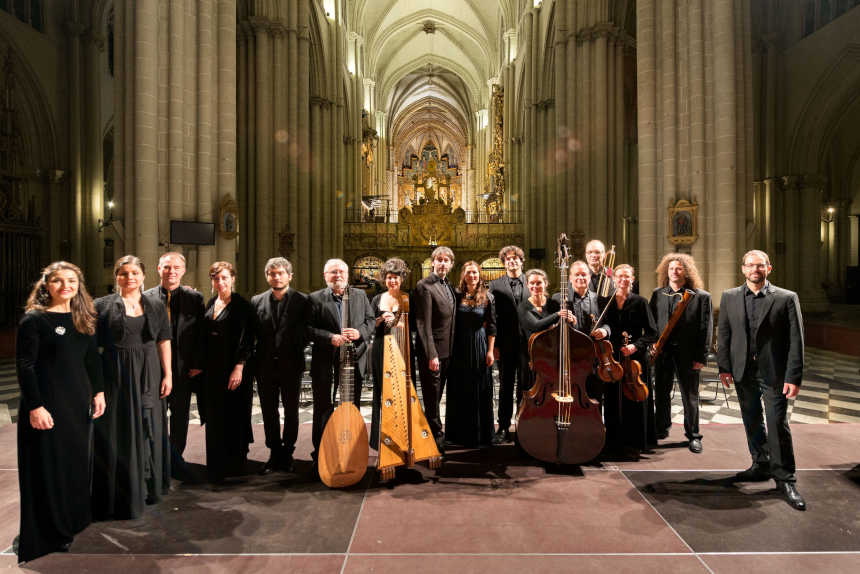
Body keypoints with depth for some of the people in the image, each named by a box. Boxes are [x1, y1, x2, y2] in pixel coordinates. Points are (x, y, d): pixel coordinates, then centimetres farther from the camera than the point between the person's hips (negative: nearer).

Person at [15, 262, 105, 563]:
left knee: (77, 462, 14)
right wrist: (35, 407, -17)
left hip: (79, 403, 6)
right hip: (48, 406, -5)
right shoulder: (33, 320, -10)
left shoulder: (84, 320, 7)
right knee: (48, 468, 5)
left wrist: (98, 392, 6)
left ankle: (73, 522, 31)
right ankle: (49, 535, 21)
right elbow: (24, 366, -13)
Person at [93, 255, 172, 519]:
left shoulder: (156, 306, 5)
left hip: (149, 376, 2)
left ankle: (148, 486, 30)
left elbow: (164, 342, 4)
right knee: (118, 433, 5)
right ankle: (119, 494, 20)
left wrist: (167, 374, -2)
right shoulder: (102, 305, -1)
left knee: (149, 429, 11)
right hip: (116, 375, -2)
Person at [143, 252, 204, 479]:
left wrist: (197, 364, -5)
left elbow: (201, 334, 1)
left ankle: (176, 461, 27)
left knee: (180, 416, 12)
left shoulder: (195, 298, 1)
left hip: (184, 368, 1)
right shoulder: (145, 298, 2)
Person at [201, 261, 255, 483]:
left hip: (233, 368, -6)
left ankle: (235, 464, 16)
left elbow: (246, 338, -13)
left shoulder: (241, 304, -9)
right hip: (212, 368, 6)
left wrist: (239, 367, -19)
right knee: (215, 417, 12)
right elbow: (205, 336, 15)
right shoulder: (210, 304, 11)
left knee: (234, 415, 2)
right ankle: (216, 467, 26)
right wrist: (201, 364, 10)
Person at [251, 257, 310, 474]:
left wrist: (297, 354, -7)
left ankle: (287, 454, 25)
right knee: (269, 412, 10)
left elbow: (307, 332, -3)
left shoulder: (302, 301, -3)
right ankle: (275, 454, 25)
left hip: (291, 366, -2)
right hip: (265, 366, 2)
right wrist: (256, 359, -1)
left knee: (291, 411, 10)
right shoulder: (257, 301, 5)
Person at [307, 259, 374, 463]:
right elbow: (308, 328, -6)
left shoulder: (360, 296, 10)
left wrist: (359, 333, -9)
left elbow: (370, 320, 10)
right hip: (325, 363, -2)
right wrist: (330, 338, -18)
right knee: (323, 409, 7)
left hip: (354, 361, 3)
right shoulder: (315, 298, 0)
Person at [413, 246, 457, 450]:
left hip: (446, 352, 8)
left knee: (436, 396, 19)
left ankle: (432, 434, 33)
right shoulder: (424, 286, -13)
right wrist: (431, 355, -21)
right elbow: (424, 324, -18)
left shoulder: (449, 286, 13)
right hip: (432, 352, -8)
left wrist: (449, 351, 12)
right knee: (432, 398, 4)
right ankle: (437, 438, 16)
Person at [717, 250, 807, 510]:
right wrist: (724, 367, 0)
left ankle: (785, 479, 14)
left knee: (778, 425, -1)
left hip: (774, 373, -3)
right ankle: (761, 465, 31)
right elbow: (723, 334, 6)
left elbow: (795, 340, -6)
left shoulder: (787, 298, -3)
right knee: (752, 423, 14)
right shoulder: (729, 297, 5)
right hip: (743, 372, 3)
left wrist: (794, 377, -11)